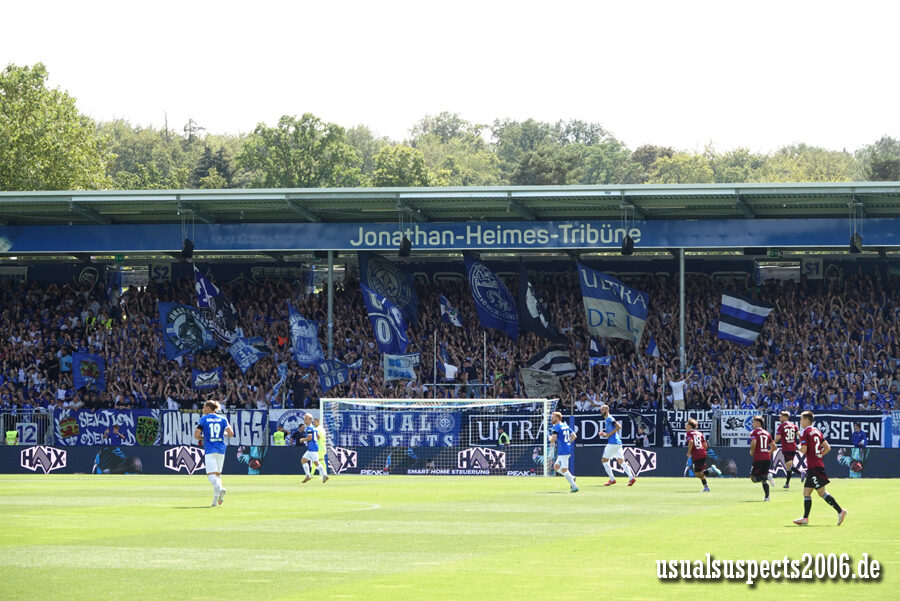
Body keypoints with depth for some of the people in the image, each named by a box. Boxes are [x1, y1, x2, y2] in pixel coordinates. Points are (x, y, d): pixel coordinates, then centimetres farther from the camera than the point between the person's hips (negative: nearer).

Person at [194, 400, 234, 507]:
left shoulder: (203, 419, 0)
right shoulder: (222, 419, 8)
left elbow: (196, 435, -7)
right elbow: (231, 433, -4)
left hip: (209, 449, -4)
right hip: (221, 449, 4)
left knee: (211, 474, -8)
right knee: (218, 474, 14)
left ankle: (220, 488, -37)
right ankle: (215, 500, 11)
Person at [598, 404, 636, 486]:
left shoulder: (609, 418, -8)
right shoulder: (606, 420, 22)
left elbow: (619, 426, -20)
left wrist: (609, 434, -16)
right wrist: (604, 434, 13)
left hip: (613, 443, -10)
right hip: (618, 443, 10)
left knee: (604, 460, -3)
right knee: (621, 461, 6)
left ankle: (612, 479, -2)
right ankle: (631, 478, -2)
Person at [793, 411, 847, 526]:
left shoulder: (806, 432, -10)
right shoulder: (817, 431, 15)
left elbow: (803, 450, -17)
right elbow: (828, 448, 15)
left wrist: (799, 446, 3)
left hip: (813, 467, -9)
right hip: (818, 464, 9)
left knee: (822, 492, -10)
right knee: (806, 493, 11)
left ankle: (840, 511, -14)